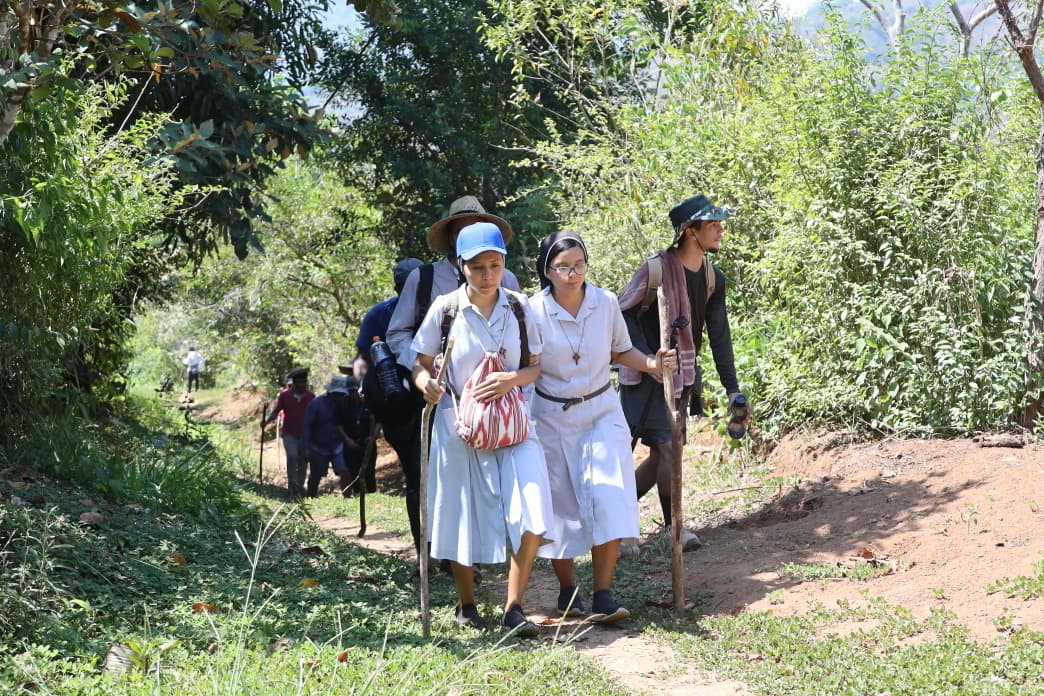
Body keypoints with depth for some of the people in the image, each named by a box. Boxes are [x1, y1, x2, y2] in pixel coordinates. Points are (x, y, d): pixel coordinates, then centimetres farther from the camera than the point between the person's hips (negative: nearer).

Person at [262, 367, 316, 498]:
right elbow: (276, 411, 2)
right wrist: (266, 421, -14)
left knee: (303, 460, 6)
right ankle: (292, 486, -12)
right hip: (289, 434, -2)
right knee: (292, 456, -19)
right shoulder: (285, 395, -3)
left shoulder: (310, 396, 1)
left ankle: (300, 487, 19)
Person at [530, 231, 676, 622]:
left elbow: (621, 351, 9)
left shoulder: (605, 303, -5)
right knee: (559, 504, 5)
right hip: (552, 417, -1)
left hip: (601, 411, 1)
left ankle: (603, 597, -8)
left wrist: (653, 365, -8)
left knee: (608, 501, -12)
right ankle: (567, 591, 24)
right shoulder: (534, 312, -12)